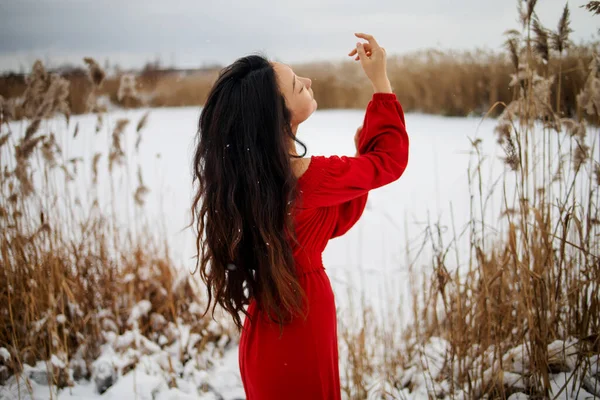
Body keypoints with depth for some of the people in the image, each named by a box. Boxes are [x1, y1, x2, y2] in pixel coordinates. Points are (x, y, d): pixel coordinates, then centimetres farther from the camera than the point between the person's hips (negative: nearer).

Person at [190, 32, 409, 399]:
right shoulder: (306, 177, -28)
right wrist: (380, 79, -3)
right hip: (298, 337, -8)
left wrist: (361, 154, 0)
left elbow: (334, 223, 6)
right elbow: (391, 157, -9)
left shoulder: (247, 171, -3)